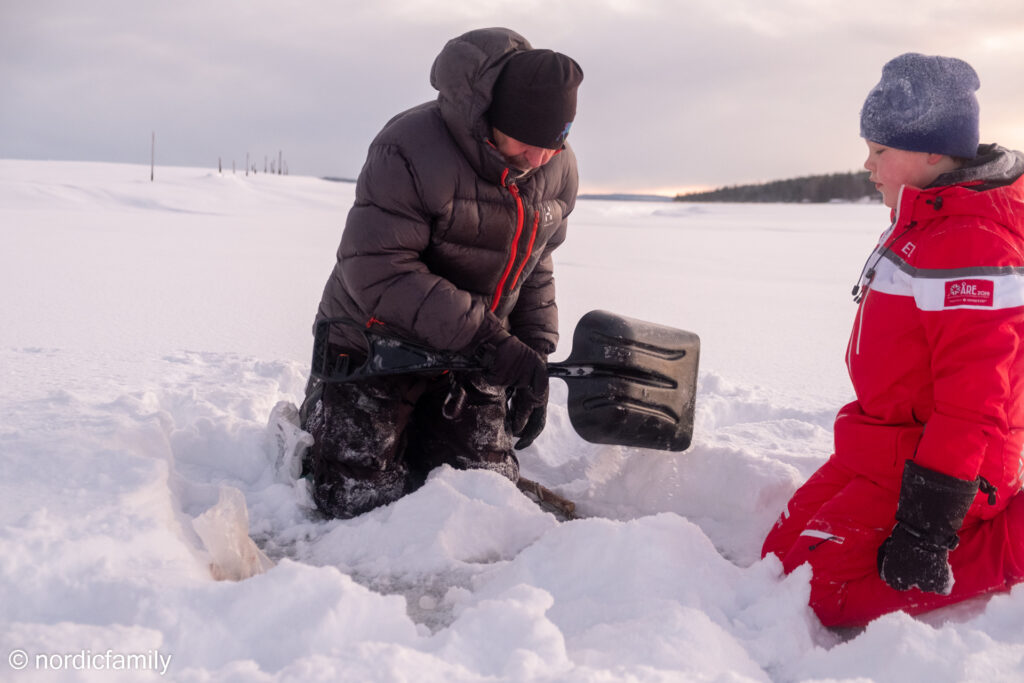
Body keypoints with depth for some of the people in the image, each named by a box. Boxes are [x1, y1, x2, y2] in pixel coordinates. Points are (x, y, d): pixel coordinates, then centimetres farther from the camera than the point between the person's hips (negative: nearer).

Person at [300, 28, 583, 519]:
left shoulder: (557, 171, -4)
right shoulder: (410, 150, -26)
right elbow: (376, 270, -30)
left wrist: (534, 353, 1)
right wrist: (485, 340, -34)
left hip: (473, 358, 6)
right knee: (359, 499, -5)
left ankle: (413, 442, 34)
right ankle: (315, 426, 27)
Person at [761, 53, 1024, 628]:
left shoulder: (975, 244, -23)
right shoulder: (923, 226, 11)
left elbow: (973, 407, -26)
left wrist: (925, 526, -24)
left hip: (928, 467, -10)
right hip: (880, 450, 10)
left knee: (819, 591, -14)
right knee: (781, 555, 11)